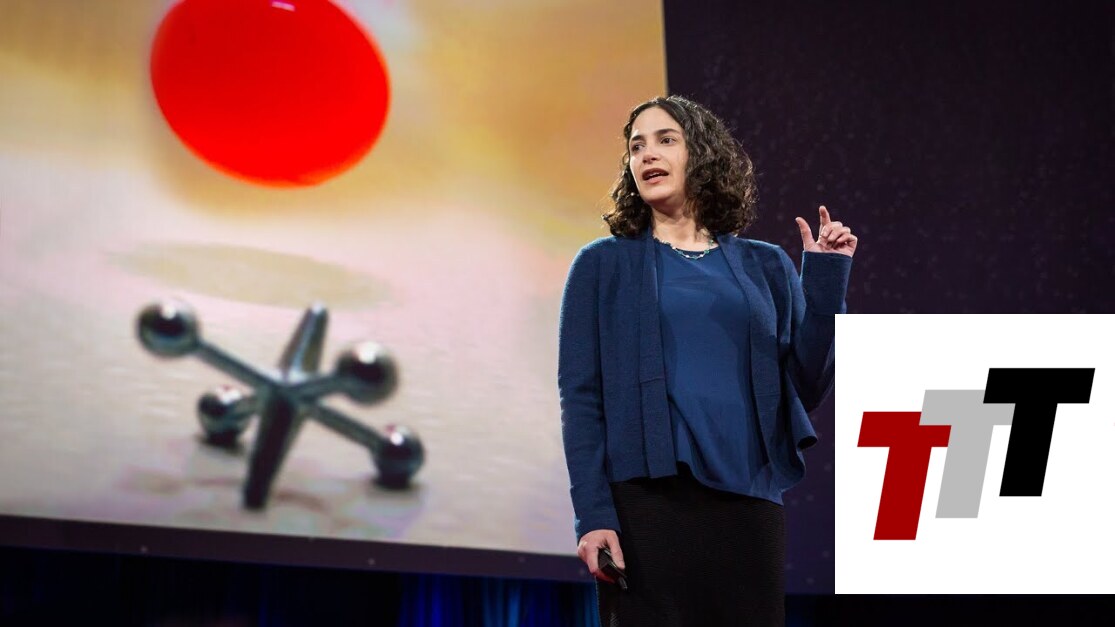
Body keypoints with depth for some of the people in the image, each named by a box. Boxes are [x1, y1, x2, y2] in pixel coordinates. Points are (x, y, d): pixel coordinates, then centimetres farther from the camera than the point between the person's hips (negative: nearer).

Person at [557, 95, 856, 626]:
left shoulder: (765, 267, 13)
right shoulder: (604, 265, 7)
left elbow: (804, 392, 8)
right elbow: (581, 398, -1)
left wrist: (826, 281, 2)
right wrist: (592, 513, -11)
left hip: (749, 501, 3)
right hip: (647, 501, -2)